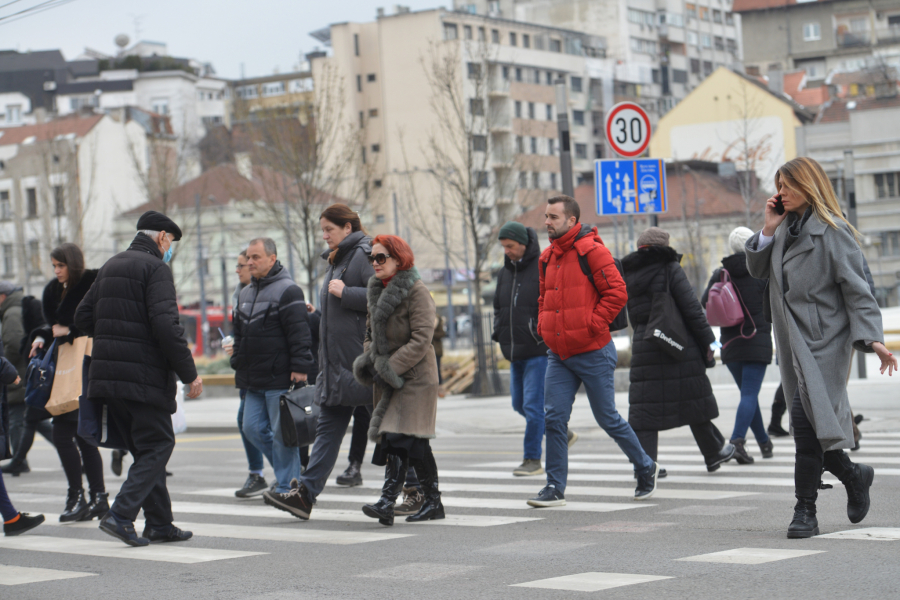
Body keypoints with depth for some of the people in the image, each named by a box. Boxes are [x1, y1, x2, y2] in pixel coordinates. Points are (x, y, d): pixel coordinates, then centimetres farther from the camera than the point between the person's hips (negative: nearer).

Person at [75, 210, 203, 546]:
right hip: (143, 376, -8)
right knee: (157, 446, 0)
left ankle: (160, 524, 16)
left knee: (144, 448, 15)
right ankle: (120, 516, -12)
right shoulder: (155, 268, -9)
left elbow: (83, 319, 18)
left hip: (107, 373, 8)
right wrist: (190, 374, -14)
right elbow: (166, 325, -19)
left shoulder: (110, 267, 17)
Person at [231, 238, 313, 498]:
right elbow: (239, 333, 25)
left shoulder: (287, 290, -9)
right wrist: (238, 364, 20)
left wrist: (300, 367, -19)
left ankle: (287, 486, 4)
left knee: (282, 433, -4)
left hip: (280, 379, -8)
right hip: (254, 380, 8)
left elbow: (299, 333, -14)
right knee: (252, 428, 6)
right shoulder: (246, 293, 17)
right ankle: (288, 466, 22)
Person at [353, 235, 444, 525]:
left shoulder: (416, 291, -11)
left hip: (414, 377, -8)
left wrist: (390, 367, -19)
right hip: (389, 379, 8)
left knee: (399, 437, -14)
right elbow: (372, 332, 25)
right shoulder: (377, 291, 14)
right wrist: (368, 359, 5)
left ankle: (387, 501, -20)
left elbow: (422, 339, -18)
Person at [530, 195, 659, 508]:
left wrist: (593, 325, -16)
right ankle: (555, 488, 2)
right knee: (553, 419, -3)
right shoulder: (547, 257, 12)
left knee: (607, 418, 3)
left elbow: (617, 292, -15)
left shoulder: (591, 251, -11)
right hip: (558, 354, 6)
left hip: (593, 353, -6)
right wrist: (543, 325, 10)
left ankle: (646, 468, 24)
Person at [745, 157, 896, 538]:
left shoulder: (832, 232, -8)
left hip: (823, 341, -7)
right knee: (810, 426, 8)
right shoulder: (786, 228, 14)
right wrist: (768, 230, 3)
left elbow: (856, 288, -11)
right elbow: (758, 271, 17)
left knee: (806, 417, -17)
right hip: (793, 342, 7)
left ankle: (805, 512, -12)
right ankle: (854, 477, 31)